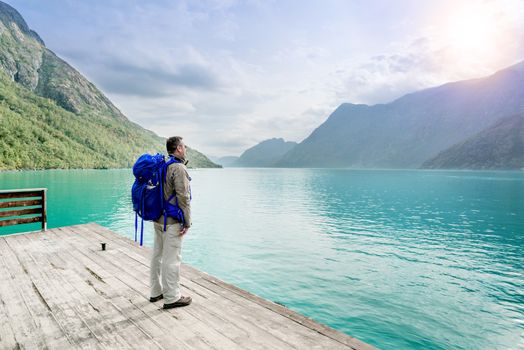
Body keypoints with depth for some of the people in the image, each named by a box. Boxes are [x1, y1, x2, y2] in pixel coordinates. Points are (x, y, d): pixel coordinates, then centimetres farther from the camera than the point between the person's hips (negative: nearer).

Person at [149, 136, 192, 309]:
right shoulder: (179, 168, -16)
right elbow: (183, 197, -20)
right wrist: (187, 222, -15)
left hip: (158, 218, 9)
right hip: (172, 221, -9)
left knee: (157, 255, 16)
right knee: (172, 259, -1)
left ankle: (156, 292, 30)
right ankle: (172, 298, 10)